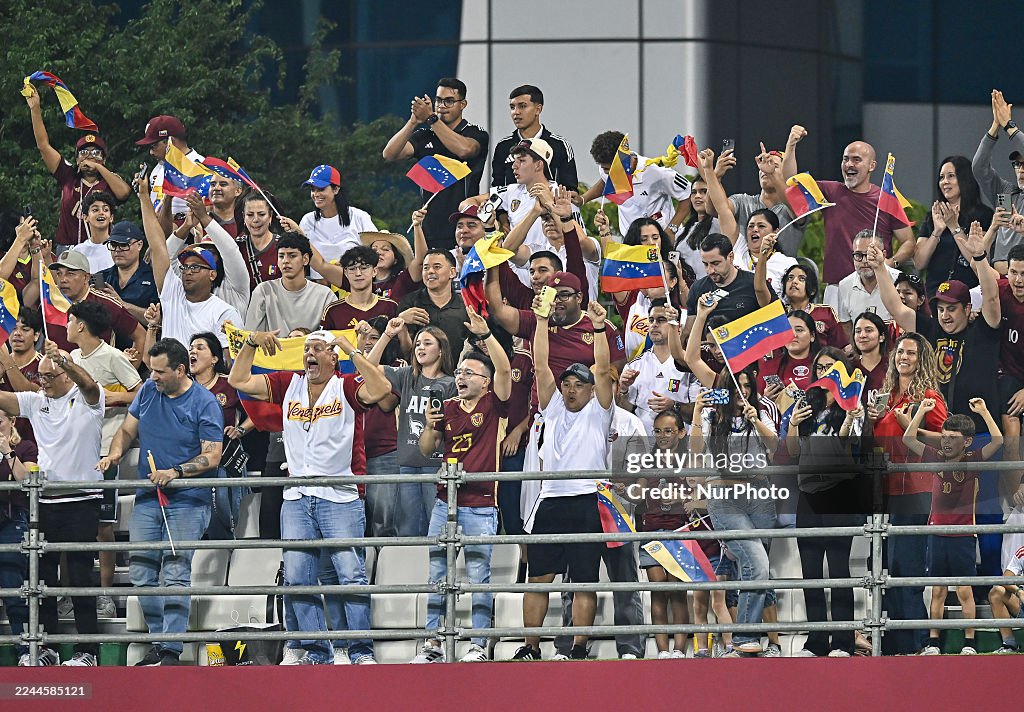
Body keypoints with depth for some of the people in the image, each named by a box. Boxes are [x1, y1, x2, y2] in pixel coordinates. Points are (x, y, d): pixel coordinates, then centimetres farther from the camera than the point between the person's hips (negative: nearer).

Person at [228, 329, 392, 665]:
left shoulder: (347, 387, -1)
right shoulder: (288, 385, 12)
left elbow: (380, 390, -20)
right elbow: (239, 381, 14)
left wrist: (352, 352, -15)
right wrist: (251, 343, 4)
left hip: (340, 498, -5)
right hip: (296, 498, 5)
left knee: (352, 575, -8)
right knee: (297, 578, 2)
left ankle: (361, 650, -5)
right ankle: (315, 650, 8)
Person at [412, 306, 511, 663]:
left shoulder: (494, 405, 0)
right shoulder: (447, 409, 12)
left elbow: (504, 369, -17)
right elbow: (426, 451, 16)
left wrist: (486, 334, -25)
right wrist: (430, 427, -5)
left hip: (481, 505, -5)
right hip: (445, 501, 5)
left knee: (478, 576, -3)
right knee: (436, 573, 5)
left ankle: (477, 644, 1)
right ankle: (432, 643, 9)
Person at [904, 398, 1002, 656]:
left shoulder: (972, 461, -5)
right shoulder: (937, 458, 4)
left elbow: (998, 441, -17)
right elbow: (908, 439, 9)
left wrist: (983, 412, -20)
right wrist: (922, 411, 2)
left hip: (963, 536, -3)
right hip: (937, 534, 3)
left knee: (964, 591, -1)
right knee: (938, 591, 7)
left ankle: (969, 643, 4)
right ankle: (933, 642, 9)